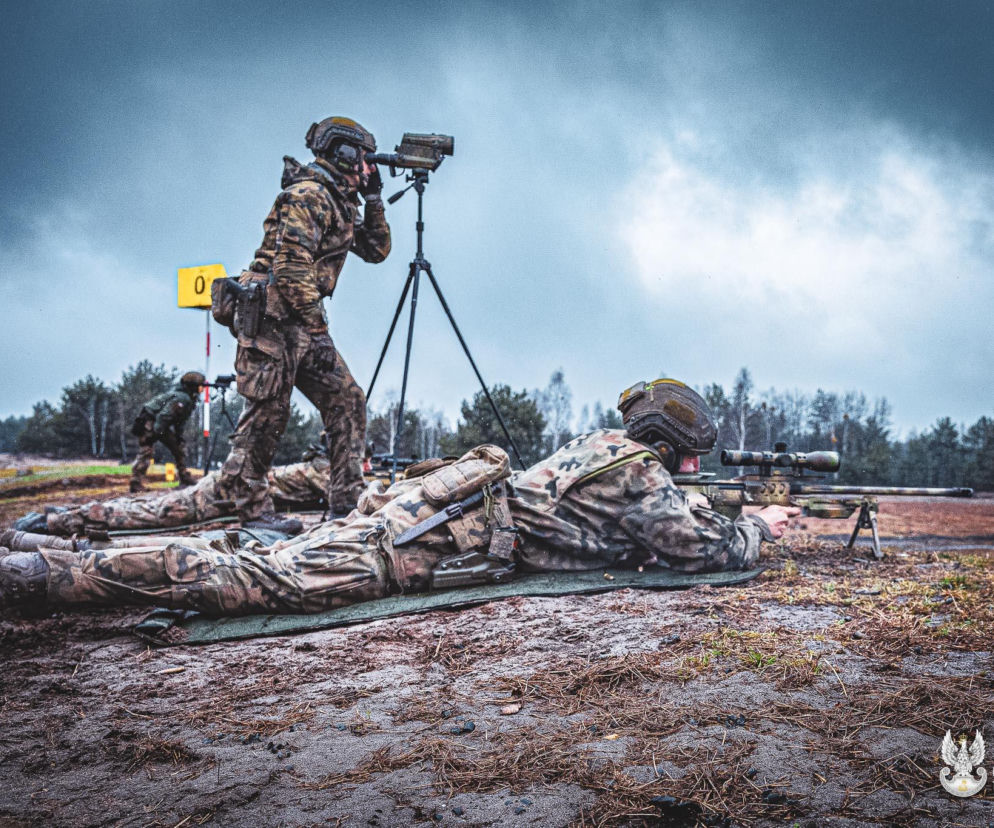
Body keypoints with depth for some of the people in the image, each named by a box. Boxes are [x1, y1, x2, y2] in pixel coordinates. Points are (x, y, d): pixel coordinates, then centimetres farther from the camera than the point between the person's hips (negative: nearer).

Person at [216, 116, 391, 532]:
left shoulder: (339, 203, 19)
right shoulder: (307, 196, -11)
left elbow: (376, 250, 25)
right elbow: (291, 266, -20)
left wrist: (374, 199, 14)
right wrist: (317, 329, -20)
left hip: (301, 323, 10)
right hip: (272, 318, -10)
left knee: (347, 401, 4)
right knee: (268, 411, -7)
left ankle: (347, 500, 7)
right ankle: (251, 508, 3)